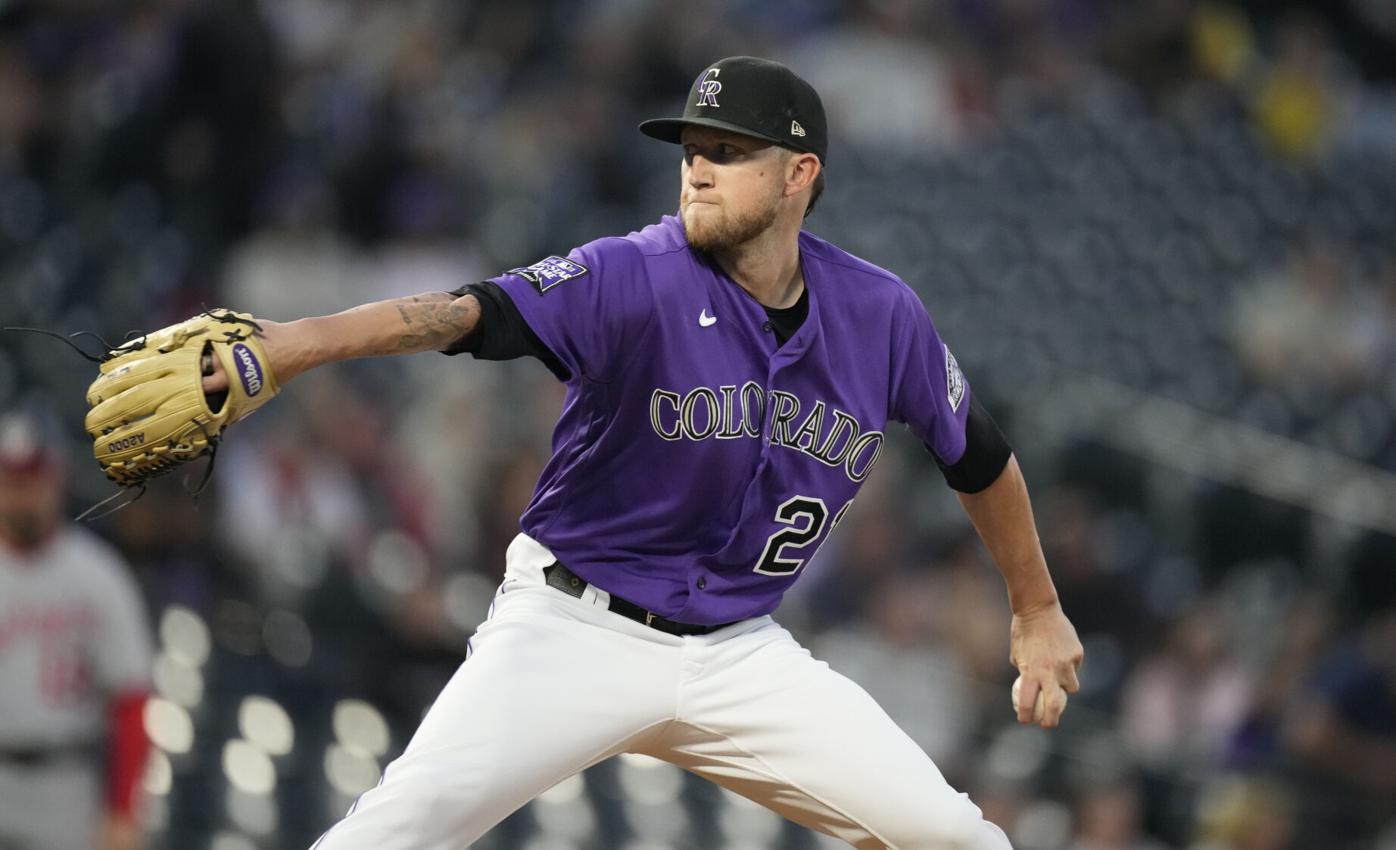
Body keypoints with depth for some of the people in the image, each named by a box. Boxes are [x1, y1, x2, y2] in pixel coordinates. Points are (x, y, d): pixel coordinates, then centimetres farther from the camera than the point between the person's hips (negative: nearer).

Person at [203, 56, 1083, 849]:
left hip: (739, 650, 4)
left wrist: (1038, 610, 23)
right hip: (577, 628, -4)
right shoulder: (635, 278, -16)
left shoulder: (879, 315, -3)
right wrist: (305, 341, -50)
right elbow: (471, 314, -33)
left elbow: (979, 455, 14)